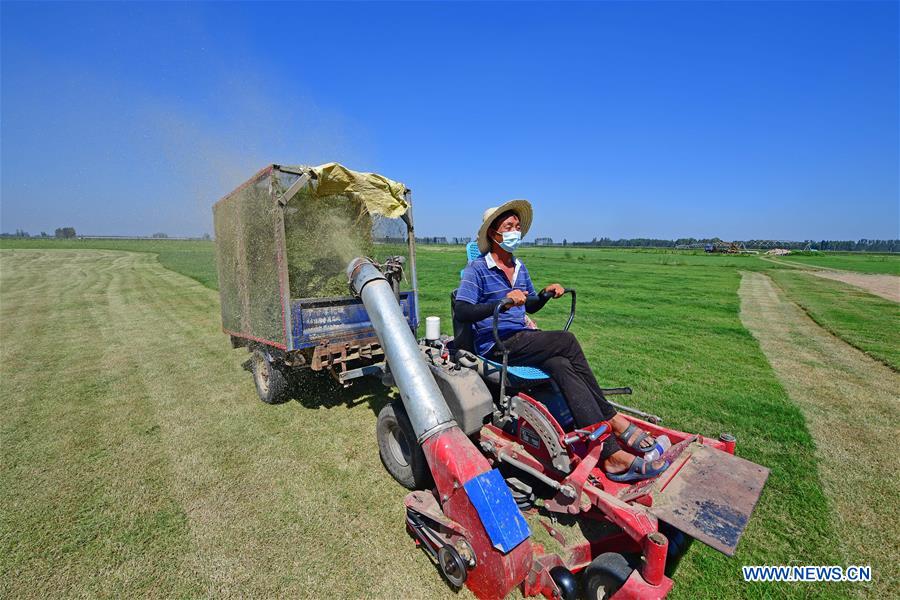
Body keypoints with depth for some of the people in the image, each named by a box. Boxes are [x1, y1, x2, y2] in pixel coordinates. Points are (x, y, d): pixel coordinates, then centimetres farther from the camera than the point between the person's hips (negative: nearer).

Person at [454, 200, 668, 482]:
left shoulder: (519, 267, 17)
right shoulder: (477, 269, -5)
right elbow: (461, 311, -19)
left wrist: (546, 294, 4)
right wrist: (503, 302, -32)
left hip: (521, 339, 7)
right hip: (495, 346, -6)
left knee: (562, 366, -24)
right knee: (567, 341, -25)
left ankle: (611, 454, -24)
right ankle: (613, 421, -15)